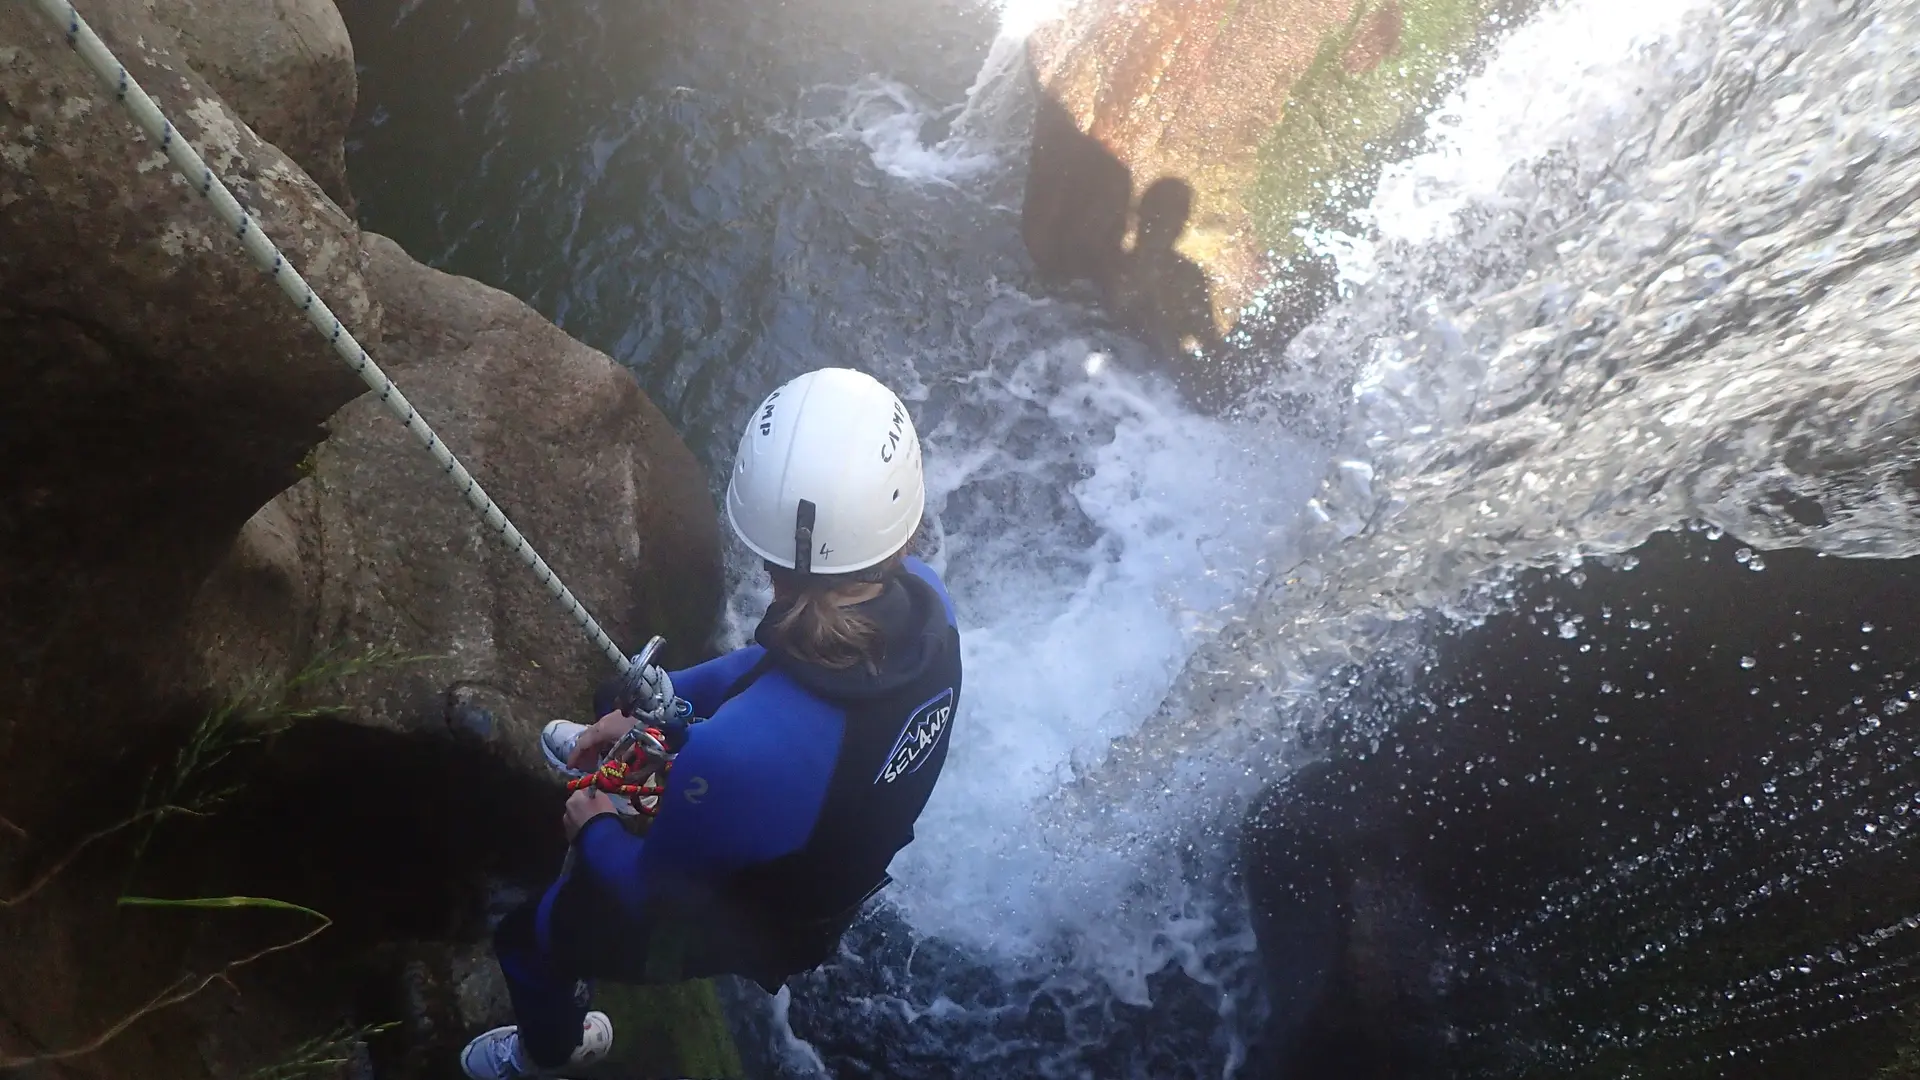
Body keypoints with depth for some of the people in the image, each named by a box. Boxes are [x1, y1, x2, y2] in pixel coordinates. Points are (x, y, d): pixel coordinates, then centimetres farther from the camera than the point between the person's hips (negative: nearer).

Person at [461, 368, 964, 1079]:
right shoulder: (924, 601, -29)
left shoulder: (737, 753, -47)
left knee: (526, 937, 20)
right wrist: (652, 704, -2)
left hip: (755, 929, -6)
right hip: (847, 860, 6)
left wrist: (592, 832, -3)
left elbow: (650, 892, -24)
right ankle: (612, 763, 63)